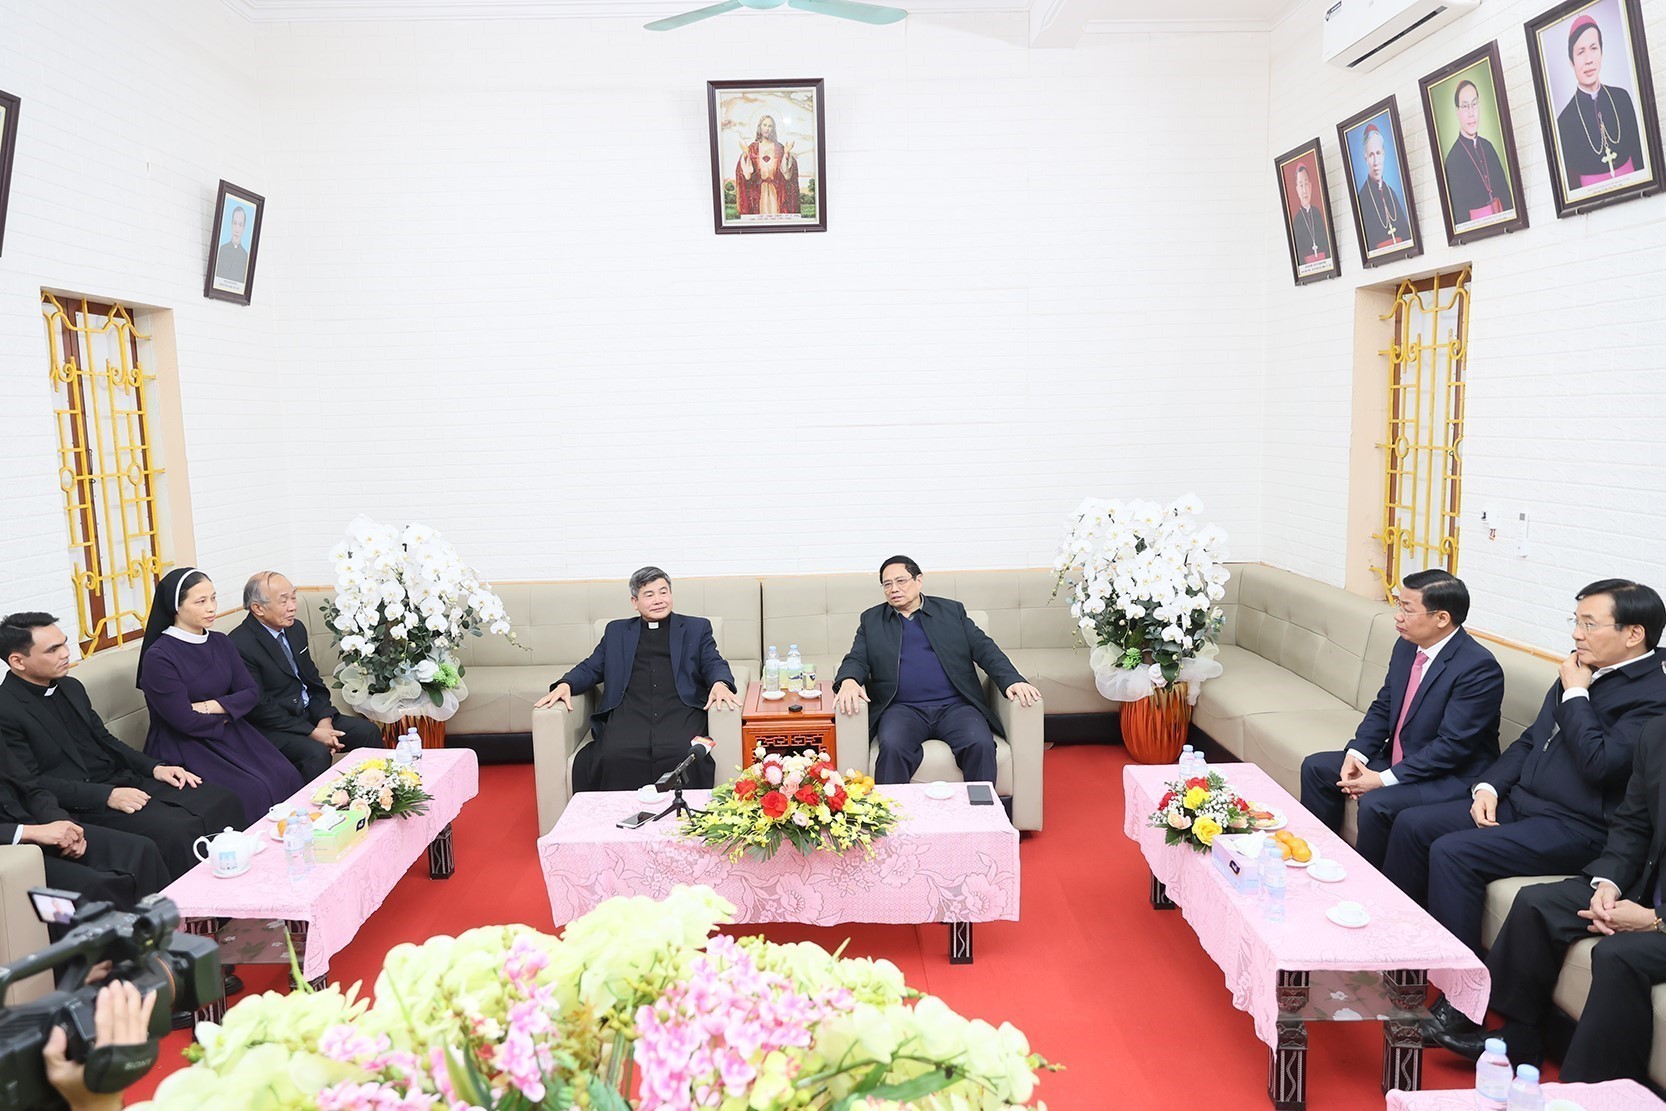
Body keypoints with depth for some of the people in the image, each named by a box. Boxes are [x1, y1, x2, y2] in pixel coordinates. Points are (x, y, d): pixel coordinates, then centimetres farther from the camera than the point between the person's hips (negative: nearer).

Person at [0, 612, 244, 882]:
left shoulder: (71, 687, 13)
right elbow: (30, 784, -15)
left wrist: (154, 767, 4)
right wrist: (106, 796, -22)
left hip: (123, 781, 8)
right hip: (82, 806, -8)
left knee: (223, 801, -9)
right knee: (177, 830, -29)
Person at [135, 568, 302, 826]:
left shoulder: (220, 643, 8)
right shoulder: (158, 657, -13)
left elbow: (251, 693, 3)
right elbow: (185, 720, -16)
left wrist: (209, 706, -11)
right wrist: (226, 714, -1)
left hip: (230, 734, 6)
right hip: (184, 746, -6)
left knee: (287, 778, -17)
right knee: (253, 793, -25)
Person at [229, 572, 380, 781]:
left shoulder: (296, 629, 7)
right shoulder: (240, 644, -18)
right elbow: (259, 707, -18)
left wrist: (324, 720, -5)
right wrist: (312, 732, -19)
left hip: (310, 714, 8)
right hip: (273, 727, -8)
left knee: (369, 732, -6)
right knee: (317, 753, -31)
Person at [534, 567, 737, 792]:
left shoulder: (696, 628, 23)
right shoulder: (616, 631, 27)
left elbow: (714, 664, 12)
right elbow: (591, 668, 23)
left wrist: (720, 683, -13)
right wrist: (565, 684, 0)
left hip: (680, 713, -1)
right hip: (628, 713, 1)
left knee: (686, 757, -33)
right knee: (613, 757, -31)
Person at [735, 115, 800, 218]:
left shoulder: (778, 147, 7)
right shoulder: (753, 147, 6)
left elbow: (785, 170, -2)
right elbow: (747, 172, -3)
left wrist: (786, 154, -14)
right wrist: (745, 154, -15)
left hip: (776, 190, 1)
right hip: (758, 189, 0)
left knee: (775, 213, -4)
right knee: (760, 214, -5)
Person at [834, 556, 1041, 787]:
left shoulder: (952, 611, 16)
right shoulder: (871, 619, 18)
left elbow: (984, 649, 8)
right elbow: (856, 660, 9)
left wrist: (1012, 680, -10)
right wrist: (848, 681, -17)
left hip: (954, 706, 0)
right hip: (903, 708, 0)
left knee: (981, 745, -29)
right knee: (892, 747, -32)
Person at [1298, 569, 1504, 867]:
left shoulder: (1479, 668, -24)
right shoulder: (1407, 646, 1)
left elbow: (1452, 745, -25)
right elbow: (1382, 706, 10)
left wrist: (1384, 779, -23)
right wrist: (1356, 753, -7)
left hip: (1452, 778, -8)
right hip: (1396, 759, 9)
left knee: (1376, 804, -29)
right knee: (1316, 768, 3)